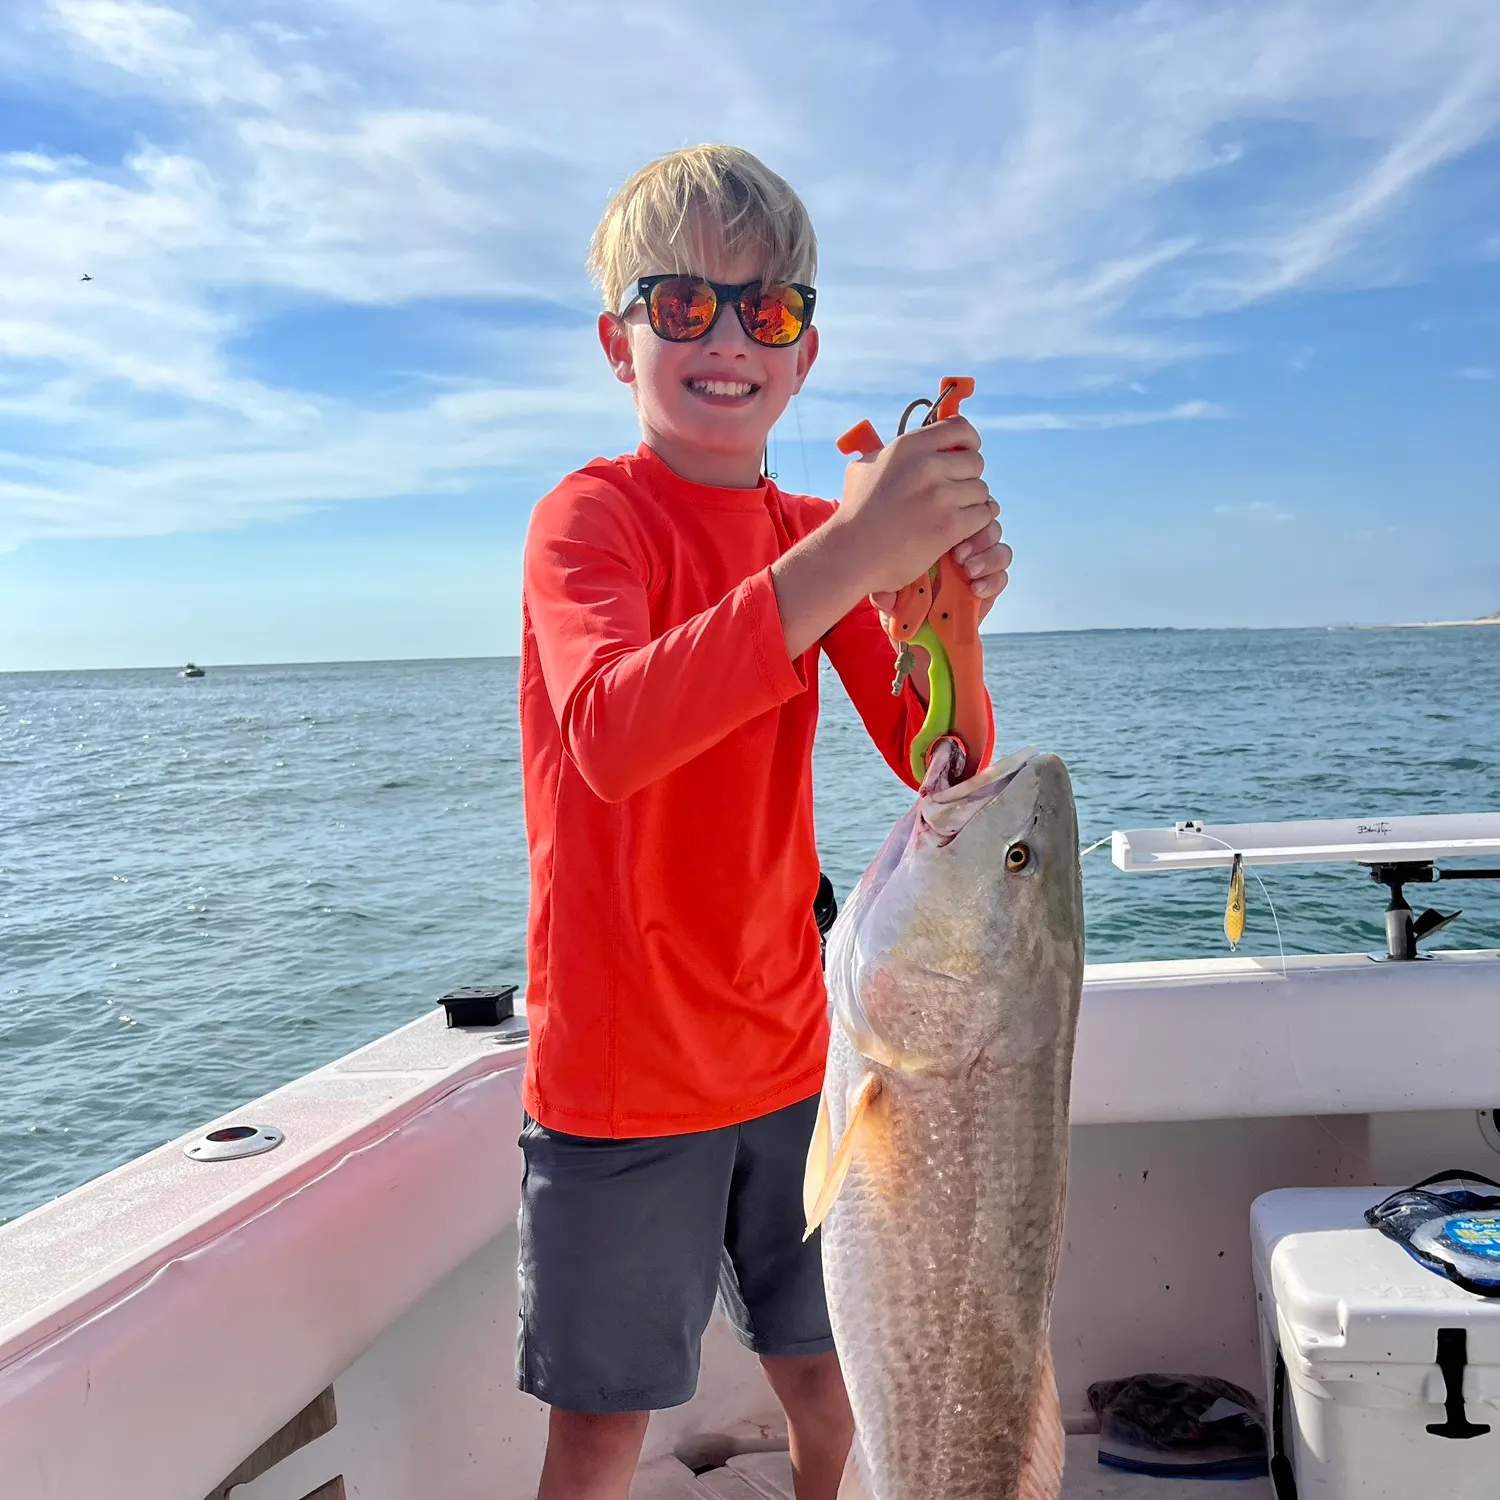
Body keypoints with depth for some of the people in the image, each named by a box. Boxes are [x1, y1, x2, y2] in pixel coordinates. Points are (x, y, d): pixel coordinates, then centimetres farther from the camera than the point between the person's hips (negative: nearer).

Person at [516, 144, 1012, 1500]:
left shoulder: (824, 538, 6)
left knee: (833, 1384, 17)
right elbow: (610, 739, -32)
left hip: (788, 1050, 5)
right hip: (620, 1069, -5)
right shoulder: (590, 515, -12)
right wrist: (847, 557, -40)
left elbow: (940, 769, 0)